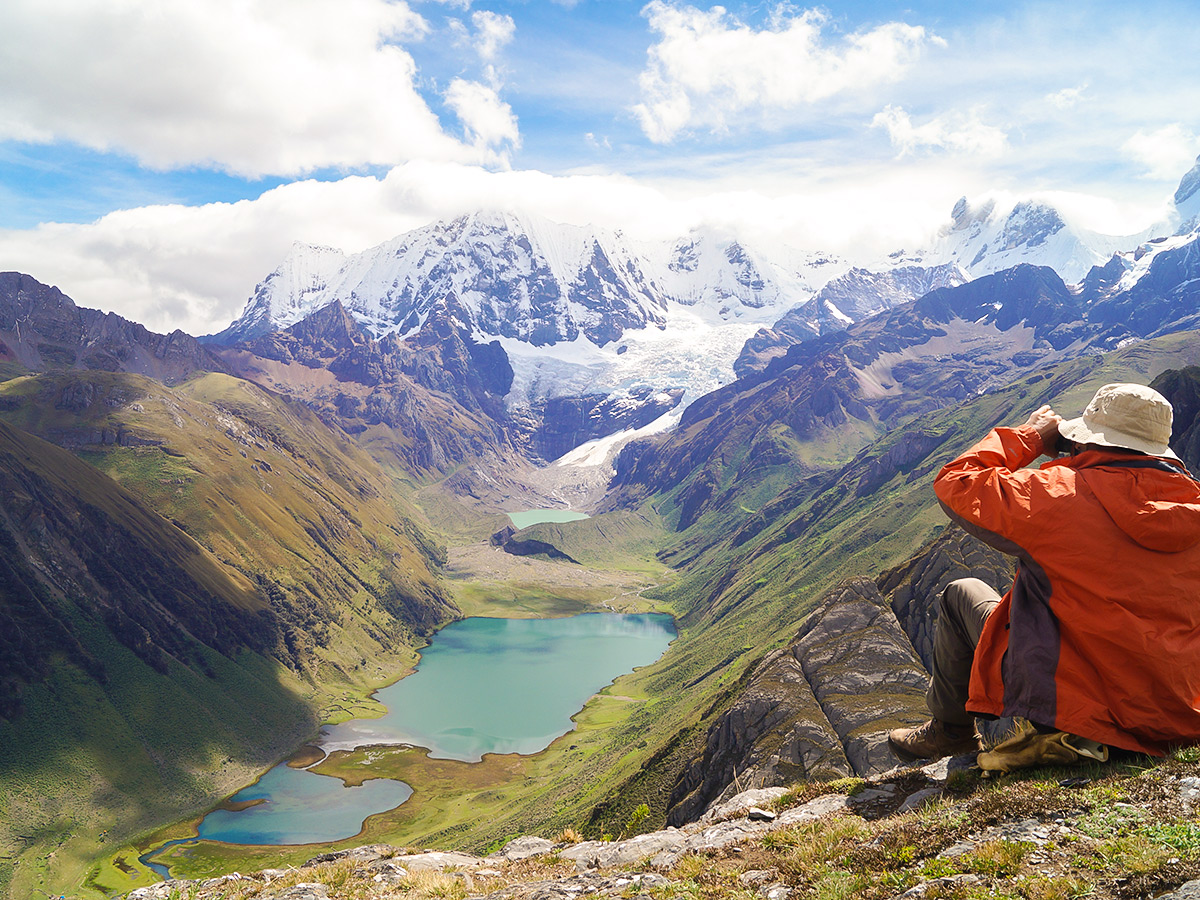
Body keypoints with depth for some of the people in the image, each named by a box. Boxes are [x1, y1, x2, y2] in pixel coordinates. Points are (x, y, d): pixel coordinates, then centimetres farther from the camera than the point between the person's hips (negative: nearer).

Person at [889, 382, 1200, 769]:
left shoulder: (1061, 494, -19)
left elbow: (954, 483, -6)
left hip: (1070, 704, -6)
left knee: (962, 593, 17)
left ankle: (949, 730, 33)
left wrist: (1028, 436, 7)